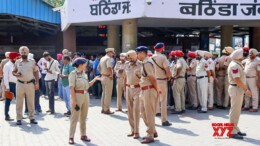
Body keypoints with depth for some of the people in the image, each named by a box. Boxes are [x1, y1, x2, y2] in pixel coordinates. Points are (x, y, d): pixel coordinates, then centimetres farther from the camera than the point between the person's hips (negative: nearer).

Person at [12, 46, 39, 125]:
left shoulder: (32, 62, 3)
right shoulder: (17, 62, 6)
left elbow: (36, 72, 4)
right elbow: (13, 72, 11)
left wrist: (37, 83, -3)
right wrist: (16, 74, -13)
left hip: (30, 84, 0)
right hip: (20, 84, 1)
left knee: (31, 102, 6)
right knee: (19, 102, 3)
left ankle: (32, 118, 14)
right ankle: (19, 118, 10)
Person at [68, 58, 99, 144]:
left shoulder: (84, 74, 11)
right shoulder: (73, 74, -10)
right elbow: (72, 88, -15)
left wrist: (94, 79, 5)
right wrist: (74, 100, -19)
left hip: (86, 95, 7)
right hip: (77, 96, -7)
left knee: (83, 117, 13)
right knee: (74, 117, -3)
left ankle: (83, 135, 22)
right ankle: (71, 137, 3)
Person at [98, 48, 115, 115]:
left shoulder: (102, 58, 13)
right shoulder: (108, 58, -16)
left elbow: (99, 67, 22)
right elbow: (109, 68, -30)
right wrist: (111, 75, -19)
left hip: (103, 77, 9)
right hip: (108, 78, -9)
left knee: (104, 93, 15)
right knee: (108, 94, -3)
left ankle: (103, 108, 22)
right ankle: (107, 109, 1)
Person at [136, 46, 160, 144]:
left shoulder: (146, 63, -18)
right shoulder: (145, 62, 13)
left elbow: (152, 78, -19)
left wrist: (157, 89, -9)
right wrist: (156, 89, 11)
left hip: (149, 91, -10)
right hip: (144, 91, 10)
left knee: (149, 113, -1)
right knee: (143, 112, 17)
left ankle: (150, 136, 8)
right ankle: (153, 132, 29)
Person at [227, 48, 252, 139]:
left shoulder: (237, 64, 15)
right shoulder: (234, 65, -18)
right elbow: (237, 80, -24)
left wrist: (245, 89, 12)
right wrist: (246, 90, -21)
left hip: (239, 89, 11)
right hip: (236, 89, -11)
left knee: (236, 110, 16)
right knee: (235, 110, -6)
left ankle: (235, 129, 26)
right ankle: (232, 132, -2)